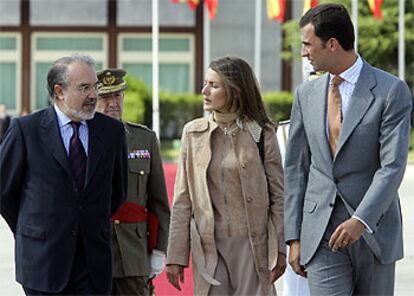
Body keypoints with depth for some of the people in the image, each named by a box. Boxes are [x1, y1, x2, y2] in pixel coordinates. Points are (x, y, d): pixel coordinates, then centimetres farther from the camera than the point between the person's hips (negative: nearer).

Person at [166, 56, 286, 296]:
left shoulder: (262, 134, 0)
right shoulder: (193, 133, 6)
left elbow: (278, 197, 2)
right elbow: (182, 201, 6)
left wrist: (279, 251, -3)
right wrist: (176, 256, 3)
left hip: (252, 245, -2)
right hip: (208, 247, 2)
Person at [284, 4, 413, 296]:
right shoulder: (307, 94, 9)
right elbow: (296, 167, 11)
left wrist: (360, 221, -25)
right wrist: (295, 237, 6)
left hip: (372, 229, -2)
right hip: (322, 233, 3)